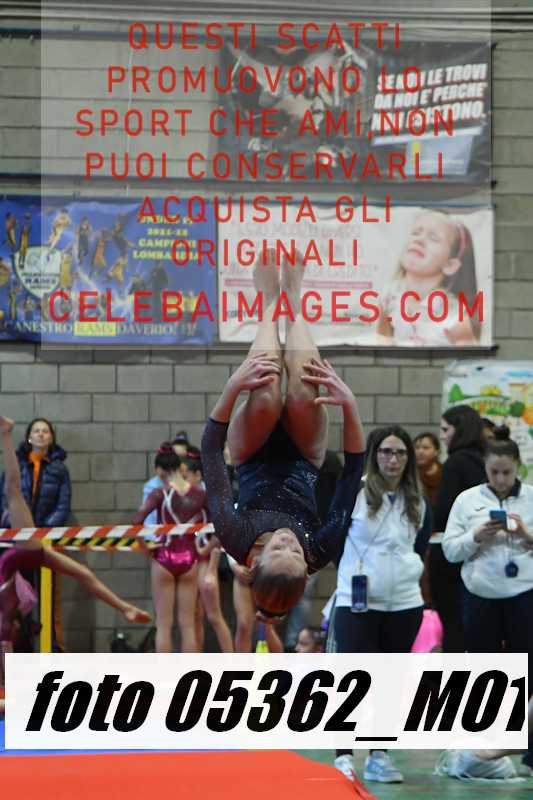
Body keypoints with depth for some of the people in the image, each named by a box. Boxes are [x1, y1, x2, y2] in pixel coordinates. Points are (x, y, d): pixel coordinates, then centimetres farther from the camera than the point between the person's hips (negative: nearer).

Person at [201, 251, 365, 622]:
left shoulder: (236, 542, -39)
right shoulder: (320, 552, -38)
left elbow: (211, 452, -37)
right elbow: (354, 470, -34)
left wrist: (232, 388, -45)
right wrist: (351, 407, -43)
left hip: (255, 458, 0)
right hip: (302, 460, 0)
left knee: (266, 395, -31)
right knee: (302, 393, -29)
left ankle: (271, 304, 0)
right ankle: (292, 300, 1)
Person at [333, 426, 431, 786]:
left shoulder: (418, 504, 9)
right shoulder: (353, 493, -6)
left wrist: (410, 568, 8)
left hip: (404, 605, 4)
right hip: (356, 603, -4)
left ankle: (380, 756, 17)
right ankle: (344, 757, -7)